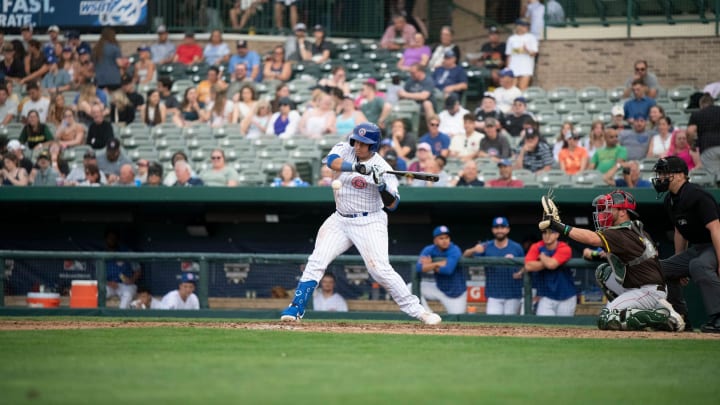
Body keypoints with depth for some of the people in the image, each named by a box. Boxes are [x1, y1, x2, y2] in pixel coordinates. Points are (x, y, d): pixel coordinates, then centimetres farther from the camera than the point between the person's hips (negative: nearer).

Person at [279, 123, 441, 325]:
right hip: (340, 220, 4)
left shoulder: (382, 168, -13)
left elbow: (392, 204, -17)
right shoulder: (346, 150, -2)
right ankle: (296, 308, 3)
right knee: (316, 261, -4)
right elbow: (332, 161, -25)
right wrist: (357, 167, -39)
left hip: (369, 223, -4)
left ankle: (416, 310, -8)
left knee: (380, 269, -15)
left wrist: (382, 185, -35)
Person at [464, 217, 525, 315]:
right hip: (494, 295, 0)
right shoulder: (486, 247, 0)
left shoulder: (516, 248, -1)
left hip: (513, 295, 0)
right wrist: (474, 250, -30)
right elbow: (465, 255, -7)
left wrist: (521, 273, -15)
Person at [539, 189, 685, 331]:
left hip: (650, 292, -10)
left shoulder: (623, 235, -19)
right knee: (603, 271, 16)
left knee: (606, 320, -16)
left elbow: (591, 238, -32)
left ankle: (664, 317, -15)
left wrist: (560, 227, -31)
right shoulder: (636, 230, 11)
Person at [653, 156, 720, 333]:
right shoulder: (670, 200, 8)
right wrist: (678, 266, 23)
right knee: (662, 269, 10)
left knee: (698, 265, -38)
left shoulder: (696, 196, -21)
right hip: (696, 248, 10)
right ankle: (680, 318, 18)